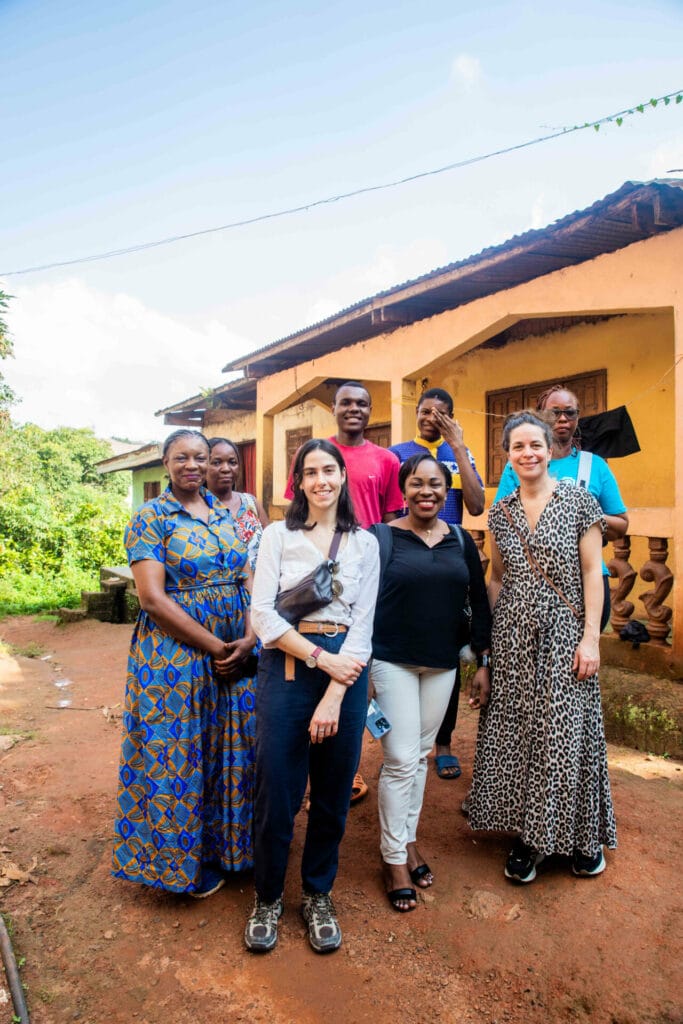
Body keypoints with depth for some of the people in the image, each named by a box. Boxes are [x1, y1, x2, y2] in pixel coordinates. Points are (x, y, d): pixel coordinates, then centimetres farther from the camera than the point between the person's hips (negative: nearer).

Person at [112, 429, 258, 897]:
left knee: (230, 749, 16)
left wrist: (249, 638, -10)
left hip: (238, 654, 5)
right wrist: (214, 647, -16)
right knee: (180, 755, 9)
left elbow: (249, 579, 6)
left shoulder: (224, 513, 8)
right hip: (175, 658, -5)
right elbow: (153, 598, -15)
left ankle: (227, 843, 40)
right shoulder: (151, 517, -8)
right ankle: (189, 859, 33)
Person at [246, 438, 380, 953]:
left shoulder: (364, 542, 5)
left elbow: (362, 623, 0)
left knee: (334, 792, 12)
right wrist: (320, 656, -13)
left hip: (346, 670, 2)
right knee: (276, 790, 6)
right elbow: (263, 612, -6)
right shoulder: (278, 535, 2)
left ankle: (318, 896, 37)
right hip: (286, 668, -1)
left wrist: (334, 696, -9)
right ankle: (268, 898, 33)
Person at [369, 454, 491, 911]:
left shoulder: (461, 541, 4)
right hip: (393, 662, -3)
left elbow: (479, 602, 8)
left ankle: (409, 838, 36)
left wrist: (485, 662, 6)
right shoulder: (382, 537, -7)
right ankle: (394, 858, 21)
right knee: (400, 760, 0)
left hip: (442, 664, 4)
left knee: (422, 755, 16)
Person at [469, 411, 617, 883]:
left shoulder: (578, 500, -3)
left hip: (564, 632, -3)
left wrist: (591, 636, -10)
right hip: (514, 635, 3)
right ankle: (527, 836, 26)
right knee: (516, 731, 8)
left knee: (567, 732, 4)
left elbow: (591, 571, -5)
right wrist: (485, 635, 8)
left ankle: (583, 836, 28)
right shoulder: (501, 512, 7)